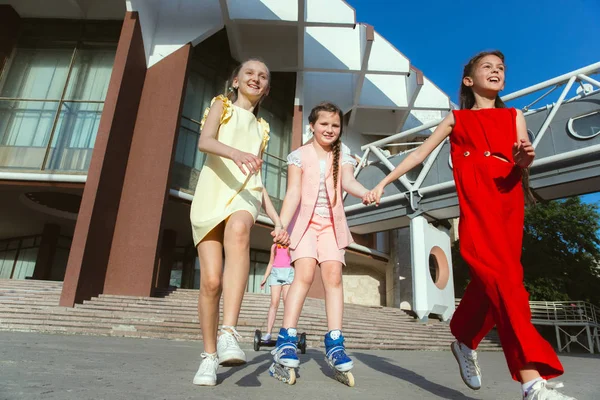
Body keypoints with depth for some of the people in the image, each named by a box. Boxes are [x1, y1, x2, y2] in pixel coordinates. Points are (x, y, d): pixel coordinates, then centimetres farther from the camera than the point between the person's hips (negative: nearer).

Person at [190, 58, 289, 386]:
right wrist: (234, 152, -30)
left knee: (238, 230, -36)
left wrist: (276, 220, 14)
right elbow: (204, 142, -7)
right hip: (212, 193, -1)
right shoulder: (221, 105, 15)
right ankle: (209, 356, 9)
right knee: (211, 281, -10)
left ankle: (228, 334, -42)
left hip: (244, 195, 2)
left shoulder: (261, 128, 25)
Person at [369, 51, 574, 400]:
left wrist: (525, 157, -14)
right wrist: (386, 180, 12)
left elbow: (523, 162, 11)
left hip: (510, 202, 4)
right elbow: (420, 153, 17)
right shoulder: (457, 119, 18)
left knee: (490, 281, 2)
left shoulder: (514, 116, 24)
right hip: (477, 205, -4)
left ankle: (465, 342, 26)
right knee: (504, 279, -19)